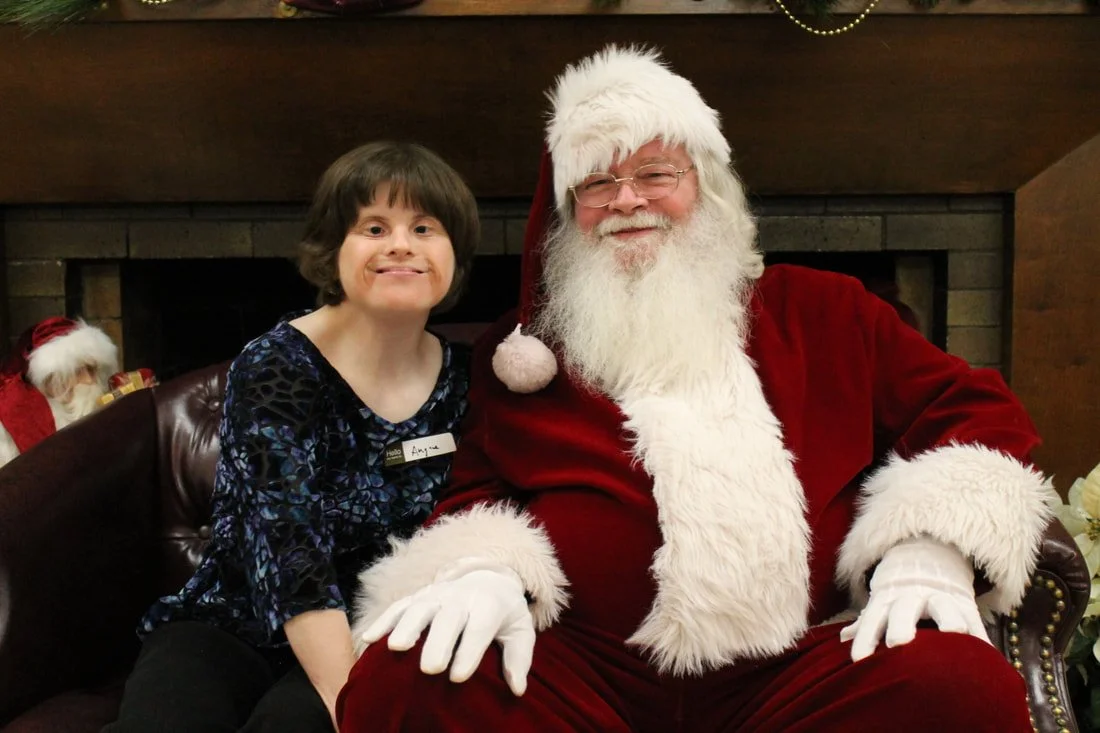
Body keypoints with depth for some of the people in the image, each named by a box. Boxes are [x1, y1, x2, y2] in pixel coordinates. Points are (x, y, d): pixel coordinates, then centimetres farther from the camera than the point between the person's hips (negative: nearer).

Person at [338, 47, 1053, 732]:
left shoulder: (820, 312, 16)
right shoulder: (516, 352, 16)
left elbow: (975, 406, 15)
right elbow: (474, 491, 13)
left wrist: (929, 547, -4)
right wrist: (485, 568, -12)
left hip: (793, 667, 1)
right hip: (582, 672, 0)